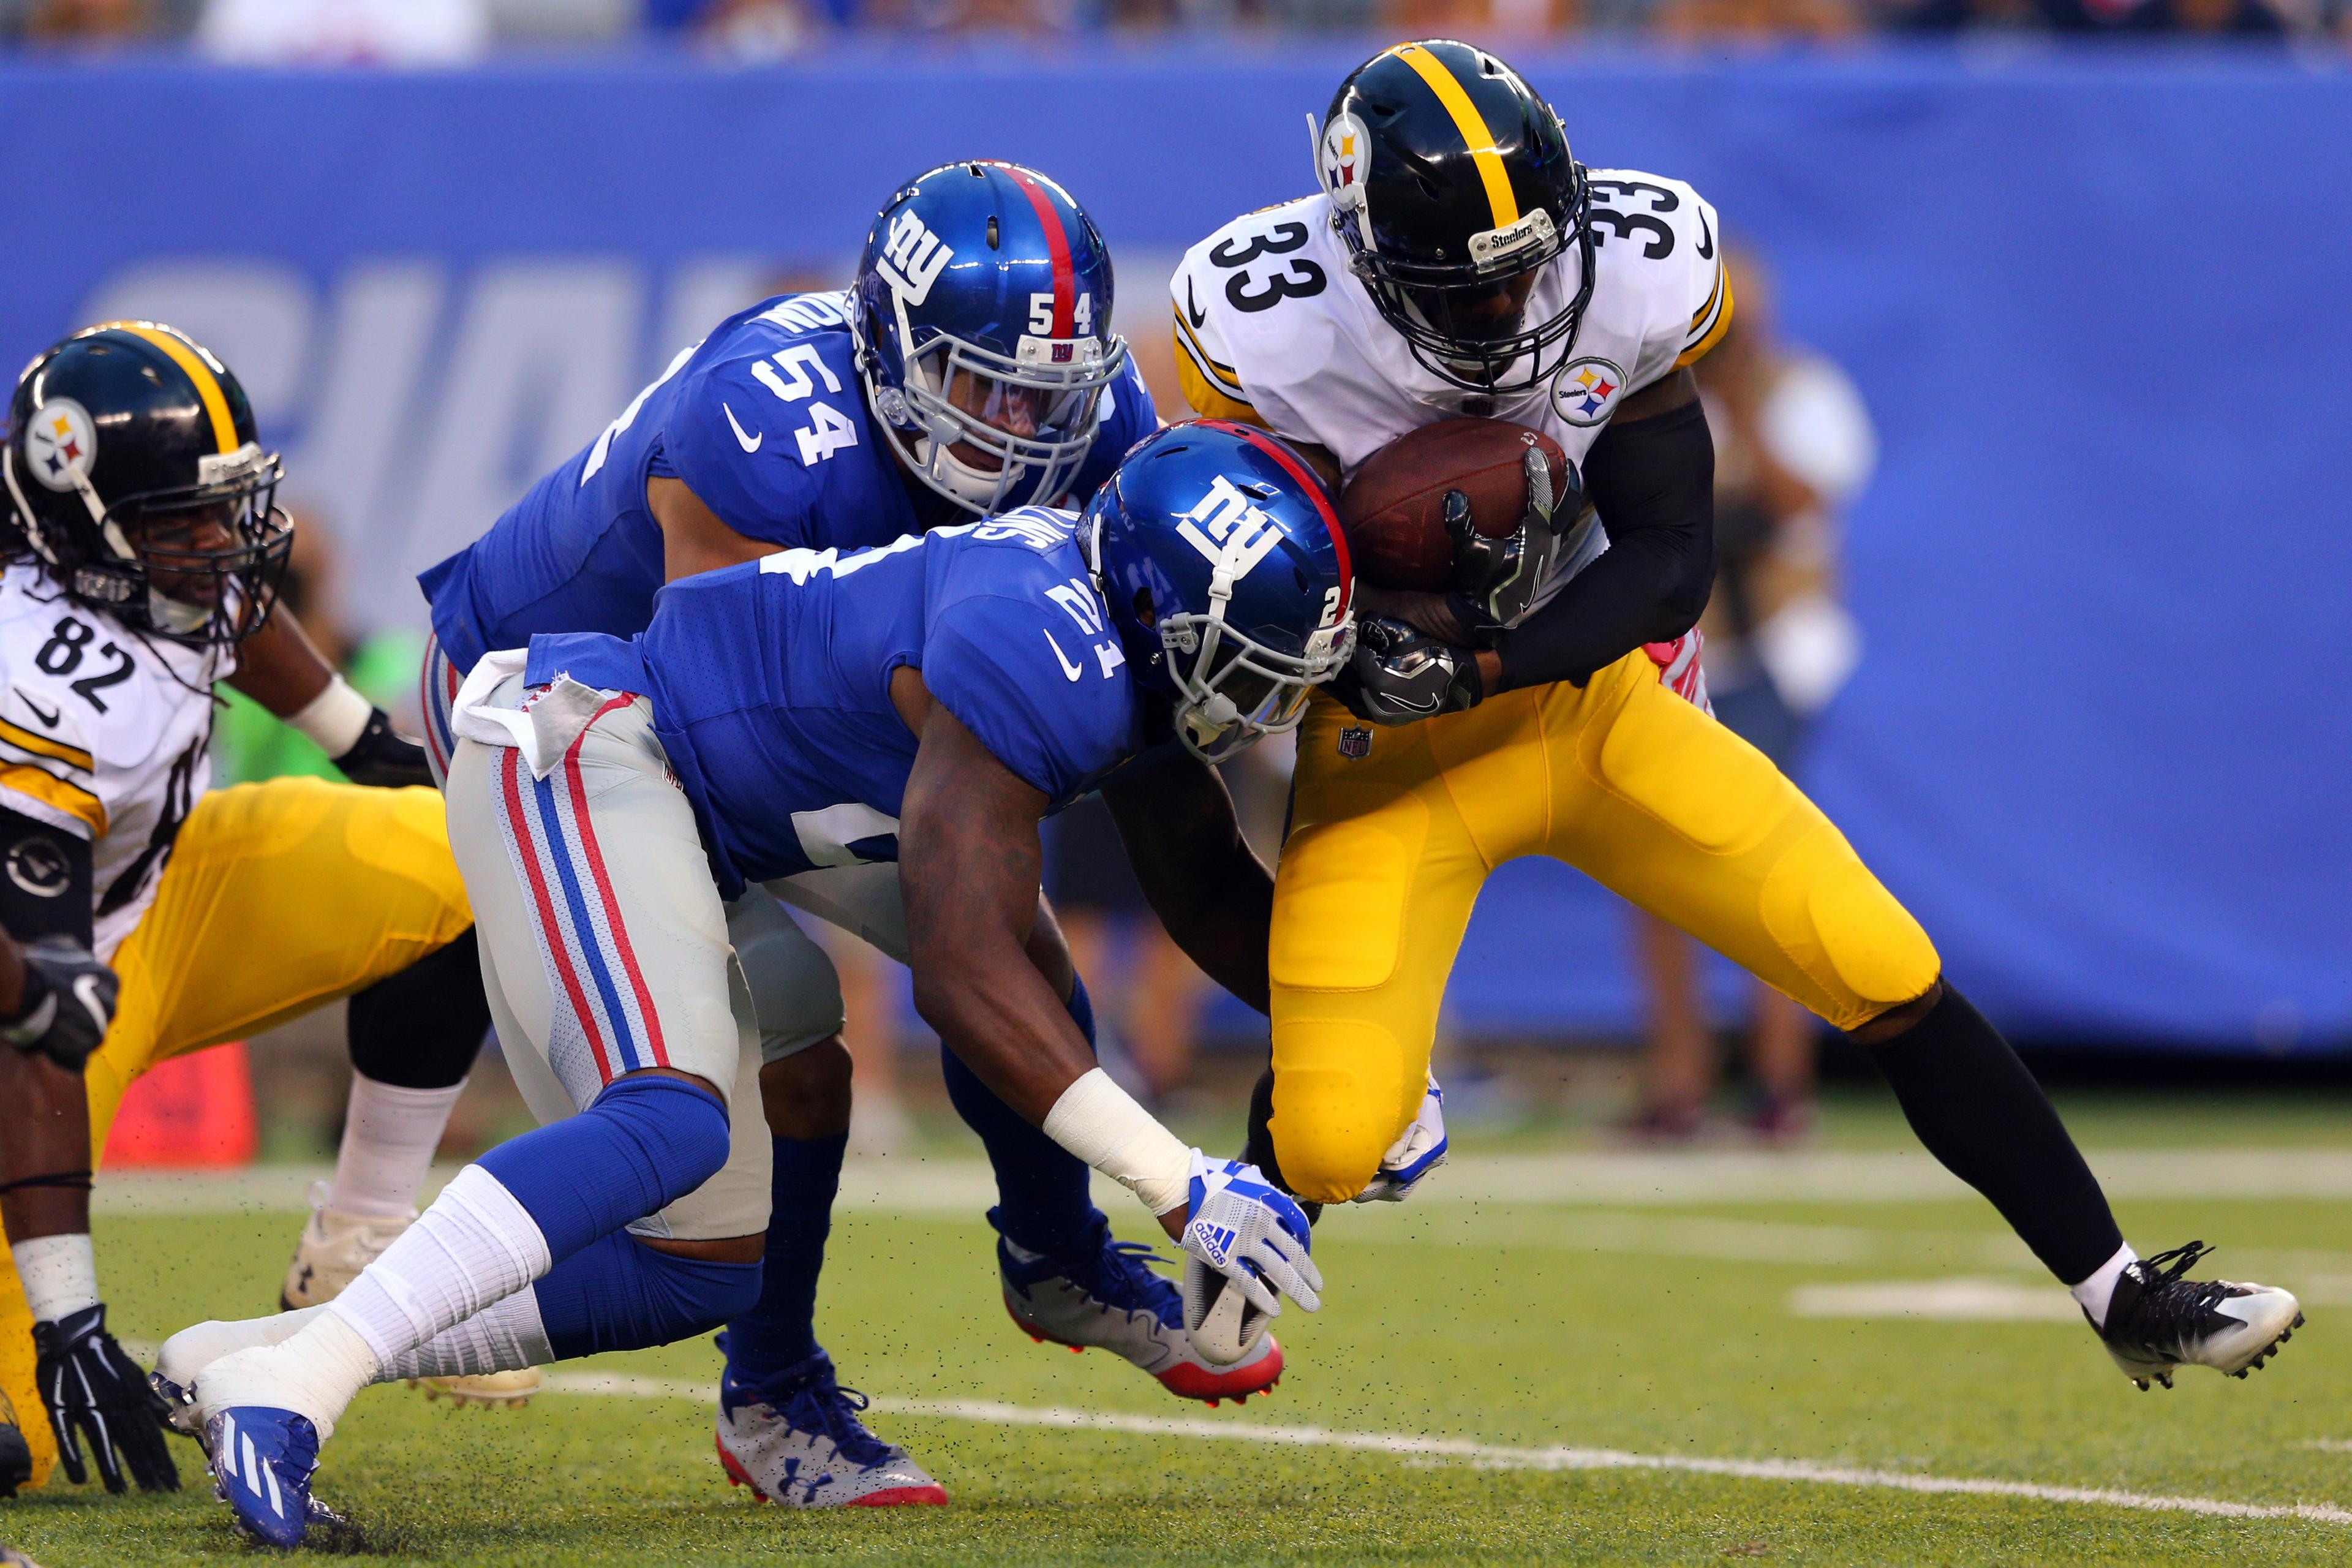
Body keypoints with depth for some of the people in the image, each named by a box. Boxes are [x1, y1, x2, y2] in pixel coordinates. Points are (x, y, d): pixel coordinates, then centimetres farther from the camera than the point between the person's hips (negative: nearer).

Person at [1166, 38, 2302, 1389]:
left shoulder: (1632, 284, -16)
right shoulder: (1274, 333, -22)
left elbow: (1672, 561, -12)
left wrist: (1483, 663, -27)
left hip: (1590, 699, 3)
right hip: (1392, 762, -3)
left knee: (1886, 975, -5)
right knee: (1330, 1141, -18)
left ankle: (2126, 1298, 9)